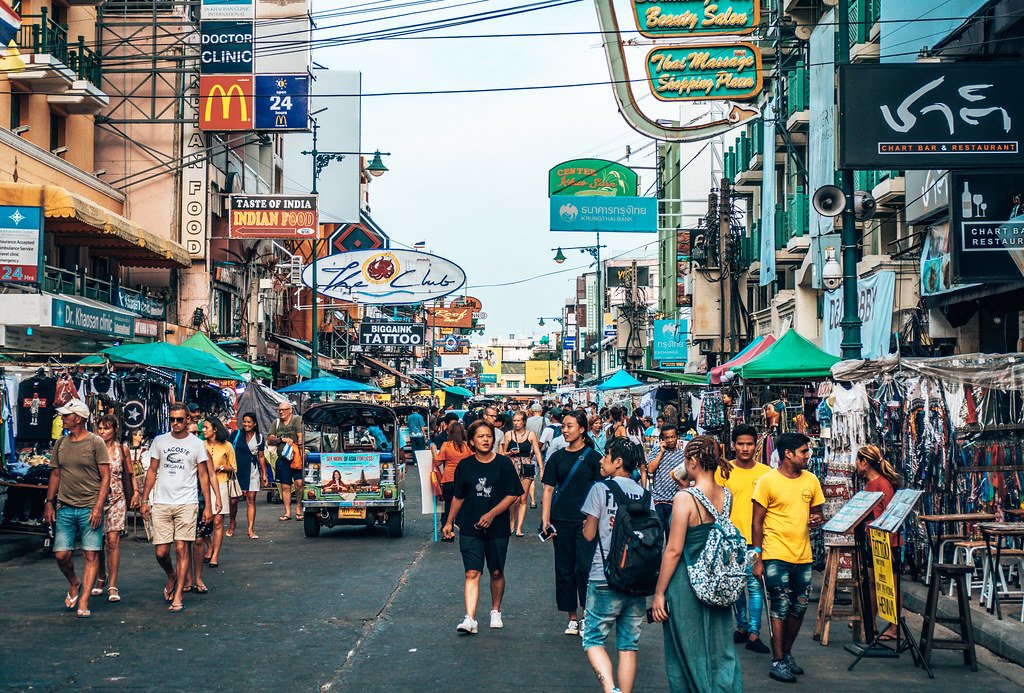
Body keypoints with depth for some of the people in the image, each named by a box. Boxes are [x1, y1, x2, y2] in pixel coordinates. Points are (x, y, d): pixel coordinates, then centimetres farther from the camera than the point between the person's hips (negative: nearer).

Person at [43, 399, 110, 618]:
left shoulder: (95, 443, -4)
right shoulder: (60, 444, 11)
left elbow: (106, 477, -5)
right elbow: (55, 475, 18)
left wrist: (98, 507, -12)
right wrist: (49, 503, 9)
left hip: (90, 508, -4)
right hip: (65, 508, 4)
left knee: (91, 555, -5)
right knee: (61, 554, 0)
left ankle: (83, 603, -2)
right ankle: (74, 584, 29)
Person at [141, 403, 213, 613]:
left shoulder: (196, 444, 3)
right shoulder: (159, 441, 8)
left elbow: (203, 476, 6)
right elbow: (152, 471, 13)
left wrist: (208, 506, 1)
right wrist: (145, 500, 7)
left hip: (186, 503, -2)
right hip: (161, 503, 2)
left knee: (182, 549, -5)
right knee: (161, 552, 0)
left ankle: (178, 596, 1)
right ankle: (171, 576, 32)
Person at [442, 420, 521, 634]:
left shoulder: (504, 464, -1)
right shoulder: (465, 466, 3)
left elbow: (513, 495, -3)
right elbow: (458, 497, 14)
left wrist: (491, 514, -12)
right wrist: (449, 522, 15)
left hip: (497, 529, 0)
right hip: (470, 529, 0)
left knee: (497, 573, 11)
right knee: (472, 574, -9)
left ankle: (496, 612, 31)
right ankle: (470, 619, -15)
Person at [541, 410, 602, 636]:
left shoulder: (593, 457, 1)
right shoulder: (557, 458, 8)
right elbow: (548, 490, 6)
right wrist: (545, 520, -2)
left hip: (586, 521, -3)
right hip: (562, 521, 3)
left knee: (584, 567, -11)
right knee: (564, 569, 6)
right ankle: (572, 618, 16)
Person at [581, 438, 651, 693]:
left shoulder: (601, 489, -7)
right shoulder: (644, 493, 5)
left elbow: (589, 534, -4)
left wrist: (586, 525, 16)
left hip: (605, 578, -4)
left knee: (593, 639, 4)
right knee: (629, 645, 11)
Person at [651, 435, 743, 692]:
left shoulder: (685, 498, -18)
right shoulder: (726, 495, -1)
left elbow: (674, 550, -17)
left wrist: (659, 593, -9)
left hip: (686, 582, -6)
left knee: (687, 652, 9)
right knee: (720, 649, 14)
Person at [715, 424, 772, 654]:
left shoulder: (766, 472, 3)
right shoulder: (723, 471, 1)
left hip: (756, 539, -1)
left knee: (755, 584, -5)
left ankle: (753, 633, -2)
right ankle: (742, 627, 23)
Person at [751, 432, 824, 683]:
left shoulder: (811, 480, 7)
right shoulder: (768, 481, -7)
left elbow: (817, 512, 19)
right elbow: (757, 522, -4)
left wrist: (817, 519, -6)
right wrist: (757, 559, -7)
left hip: (803, 556, 5)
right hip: (776, 556, -5)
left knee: (799, 608, 10)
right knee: (780, 607, -4)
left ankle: (787, 653, 27)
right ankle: (778, 662, 5)